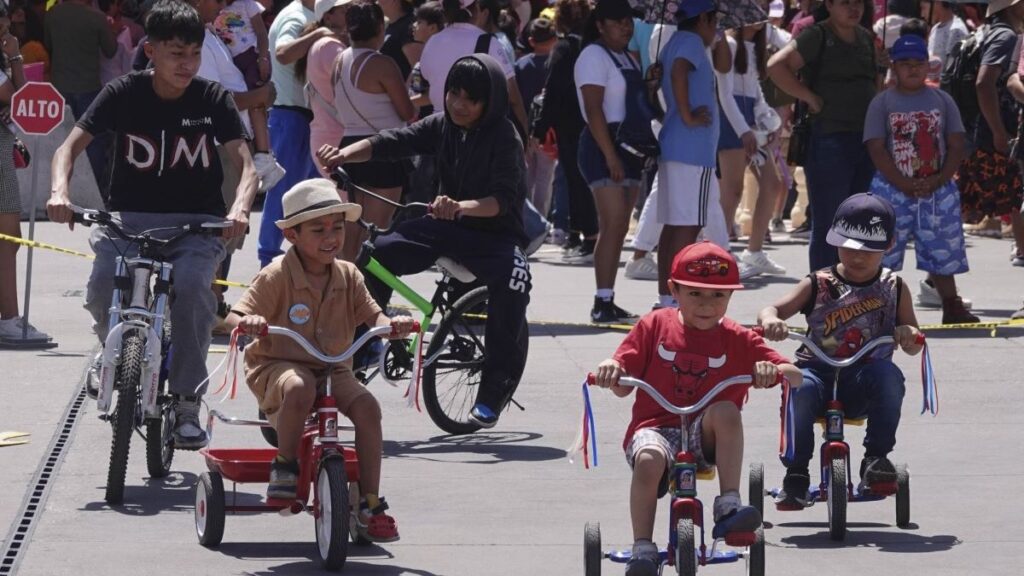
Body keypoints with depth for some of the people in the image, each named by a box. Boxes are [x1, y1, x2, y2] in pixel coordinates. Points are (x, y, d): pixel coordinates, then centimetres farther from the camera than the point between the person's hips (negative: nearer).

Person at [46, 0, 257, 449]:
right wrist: (60, 191, -29)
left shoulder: (212, 99, -3)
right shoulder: (124, 94, -3)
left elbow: (245, 164, -10)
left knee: (191, 285, -32)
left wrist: (239, 208, -32)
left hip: (196, 223, -1)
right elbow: (70, 147, -8)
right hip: (131, 217, 1)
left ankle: (187, 403, -20)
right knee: (101, 291, -28)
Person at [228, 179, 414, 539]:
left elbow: (372, 316, 2)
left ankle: (370, 504, -15)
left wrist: (391, 325, -22)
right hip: (278, 365, -4)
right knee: (299, 388, -40)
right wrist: (249, 322, -38)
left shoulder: (347, 276, 5)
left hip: (332, 369, 4)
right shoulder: (276, 277, -10)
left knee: (367, 407, -23)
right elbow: (236, 317, -13)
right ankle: (285, 466, -15)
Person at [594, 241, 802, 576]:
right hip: (655, 427, -1)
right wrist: (611, 370, -20)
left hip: (705, 435, 1)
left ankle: (728, 506, -31)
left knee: (727, 411, -33)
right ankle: (642, 548, -26)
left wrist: (773, 371, -23)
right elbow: (623, 386, 4)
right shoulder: (655, 326, 6)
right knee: (649, 459, -36)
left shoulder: (737, 340, 6)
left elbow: (794, 377, 0)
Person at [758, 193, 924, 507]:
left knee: (888, 375, -34)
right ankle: (796, 473, -22)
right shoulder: (819, 285, 5)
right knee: (801, 389, -35)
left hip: (863, 379, 1)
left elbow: (913, 345, 11)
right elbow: (772, 310, -3)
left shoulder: (894, 288, 9)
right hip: (819, 371, 0)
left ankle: (876, 457, -21)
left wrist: (908, 336, -15)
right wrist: (770, 320, -28)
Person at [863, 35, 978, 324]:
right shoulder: (882, 103, 0)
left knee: (943, 252, 6)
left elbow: (957, 145, 5)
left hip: (938, 190, 2)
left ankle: (952, 308, 14)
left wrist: (940, 180, -10)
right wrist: (904, 184, -16)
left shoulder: (941, 100, 8)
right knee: (883, 255, -3)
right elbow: (877, 149, -8)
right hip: (892, 190, -2)